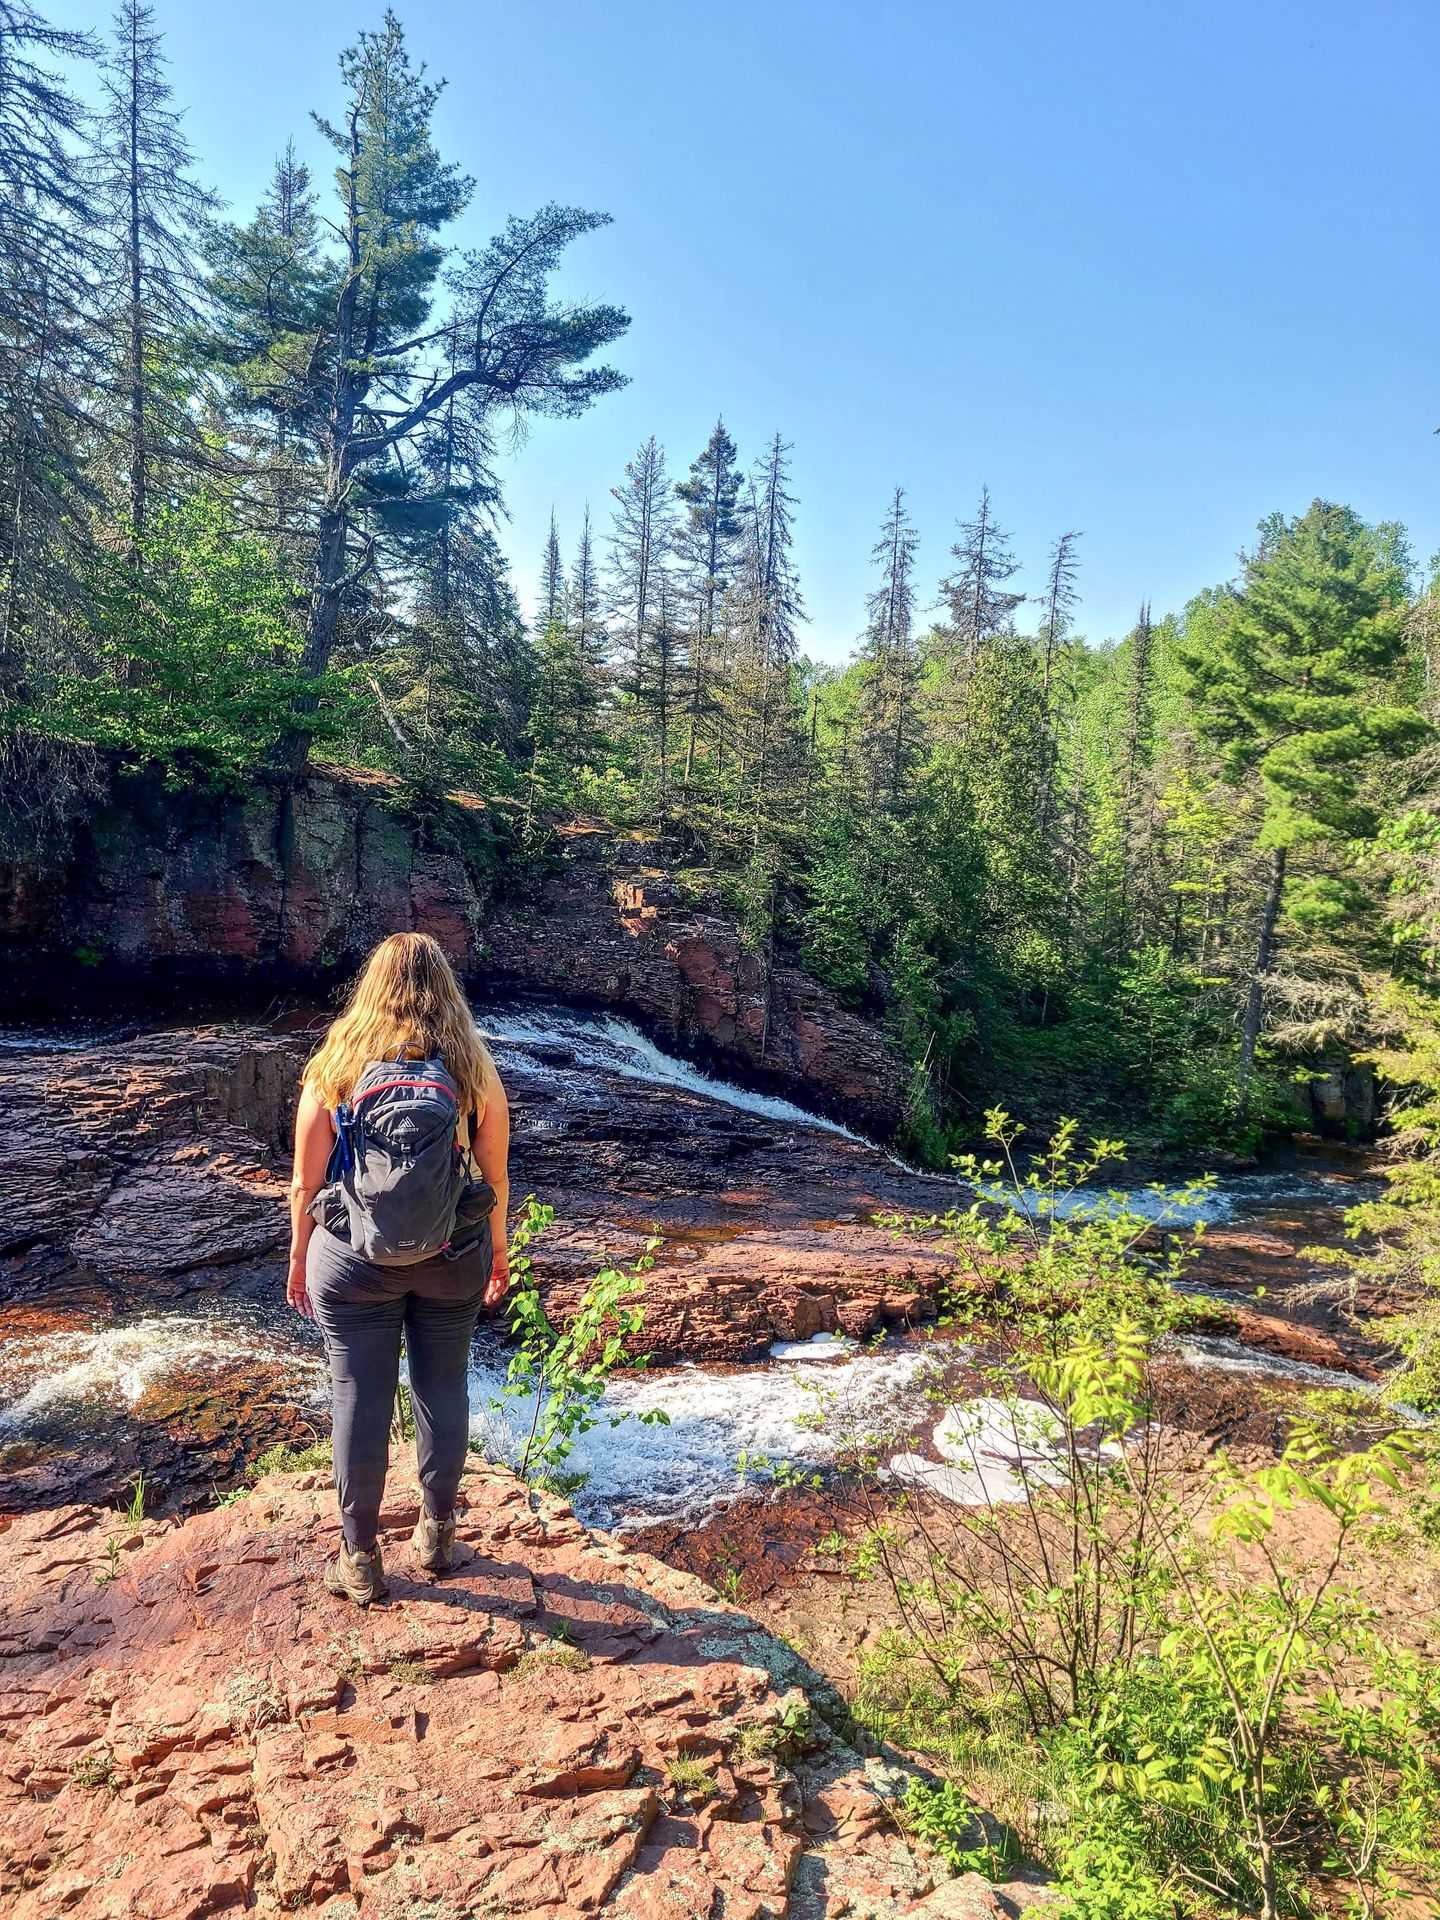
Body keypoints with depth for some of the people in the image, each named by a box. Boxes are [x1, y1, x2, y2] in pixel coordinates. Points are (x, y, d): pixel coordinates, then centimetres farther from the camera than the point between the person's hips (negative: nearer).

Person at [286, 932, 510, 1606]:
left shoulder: (333, 1068, -8)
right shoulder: (473, 1070, -6)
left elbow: (305, 1184, -5)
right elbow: (495, 1177, -1)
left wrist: (298, 1258, 10)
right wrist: (498, 1252, 13)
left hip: (356, 1261, -1)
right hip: (452, 1259, 1)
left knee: (359, 1399, 10)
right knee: (443, 1388, 16)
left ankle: (360, 1559, 23)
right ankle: (437, 1532, 33)